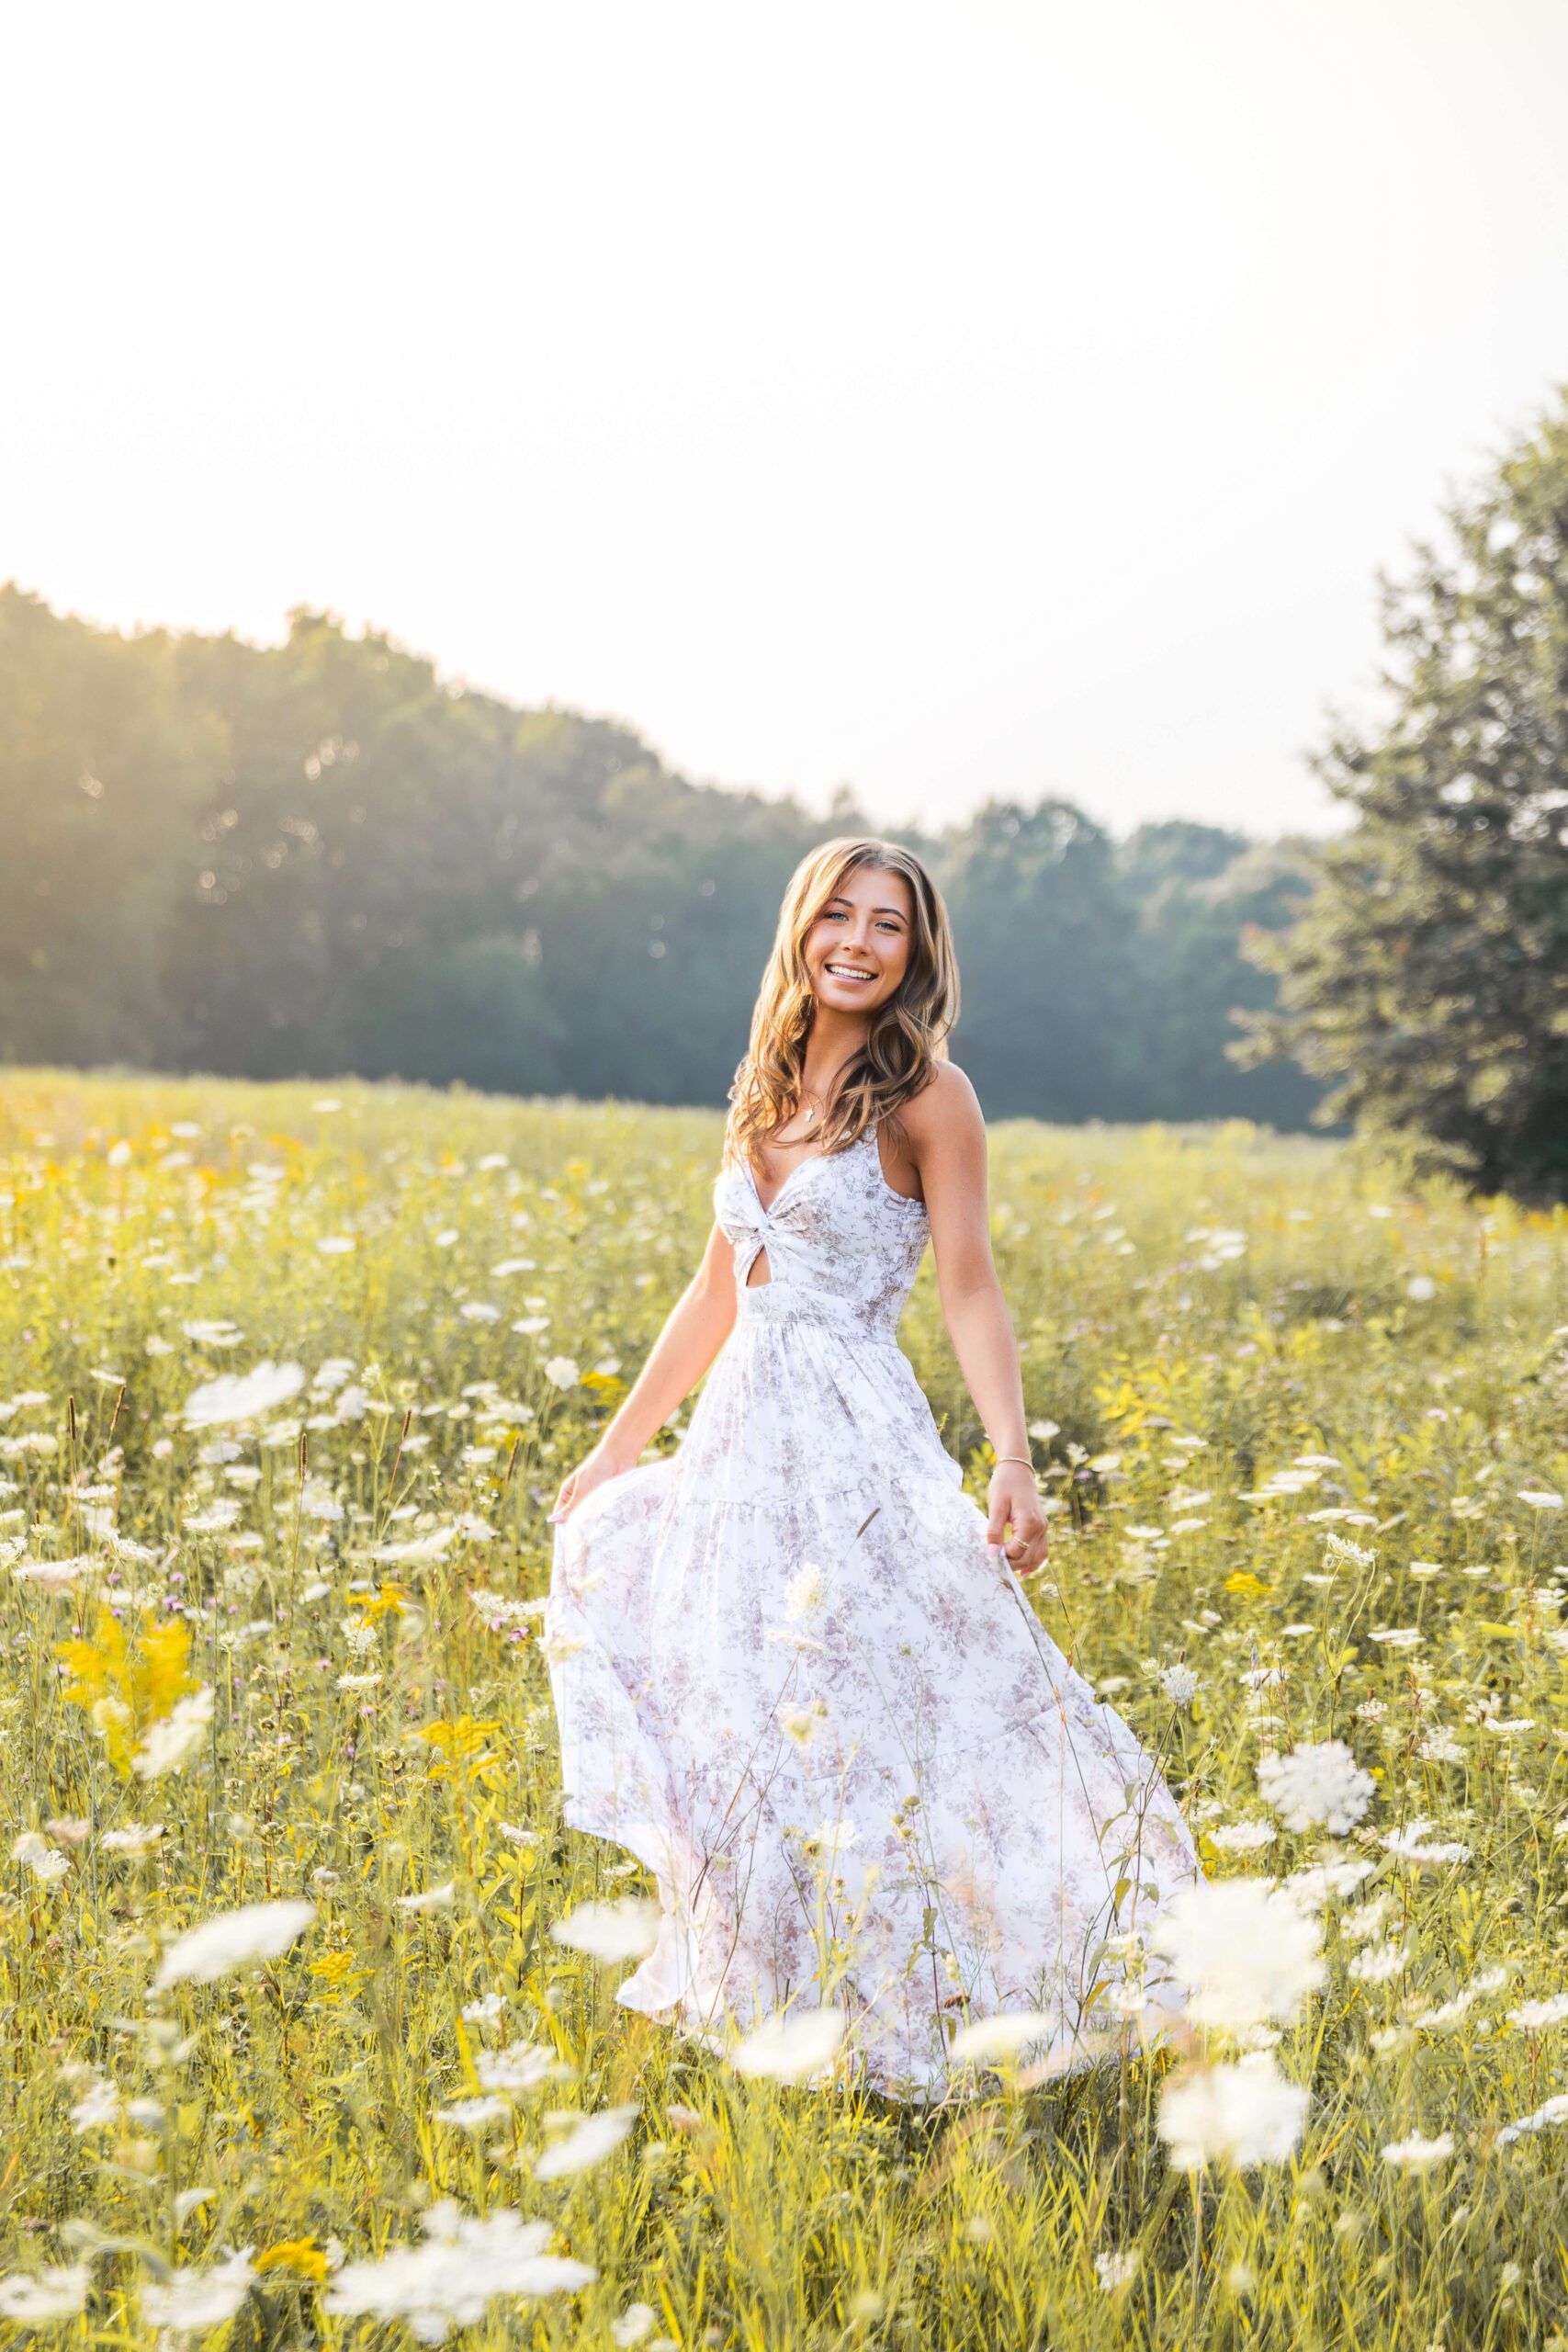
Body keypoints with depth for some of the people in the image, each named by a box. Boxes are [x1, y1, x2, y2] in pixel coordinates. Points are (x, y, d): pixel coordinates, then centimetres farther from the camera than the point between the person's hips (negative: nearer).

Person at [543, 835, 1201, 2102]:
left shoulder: (927, 1096, -4)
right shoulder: (764, 1090, 14)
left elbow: (971, 1291, -10)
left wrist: (1015, 1464, -24)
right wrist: (617, 1448, 22)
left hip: (857, 1447, -7)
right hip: (743, 1439, 7)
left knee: (860, 1739, -9)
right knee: (743, 1736, 10)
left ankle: (900, 2034, 4)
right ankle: (772, 2009, 23)